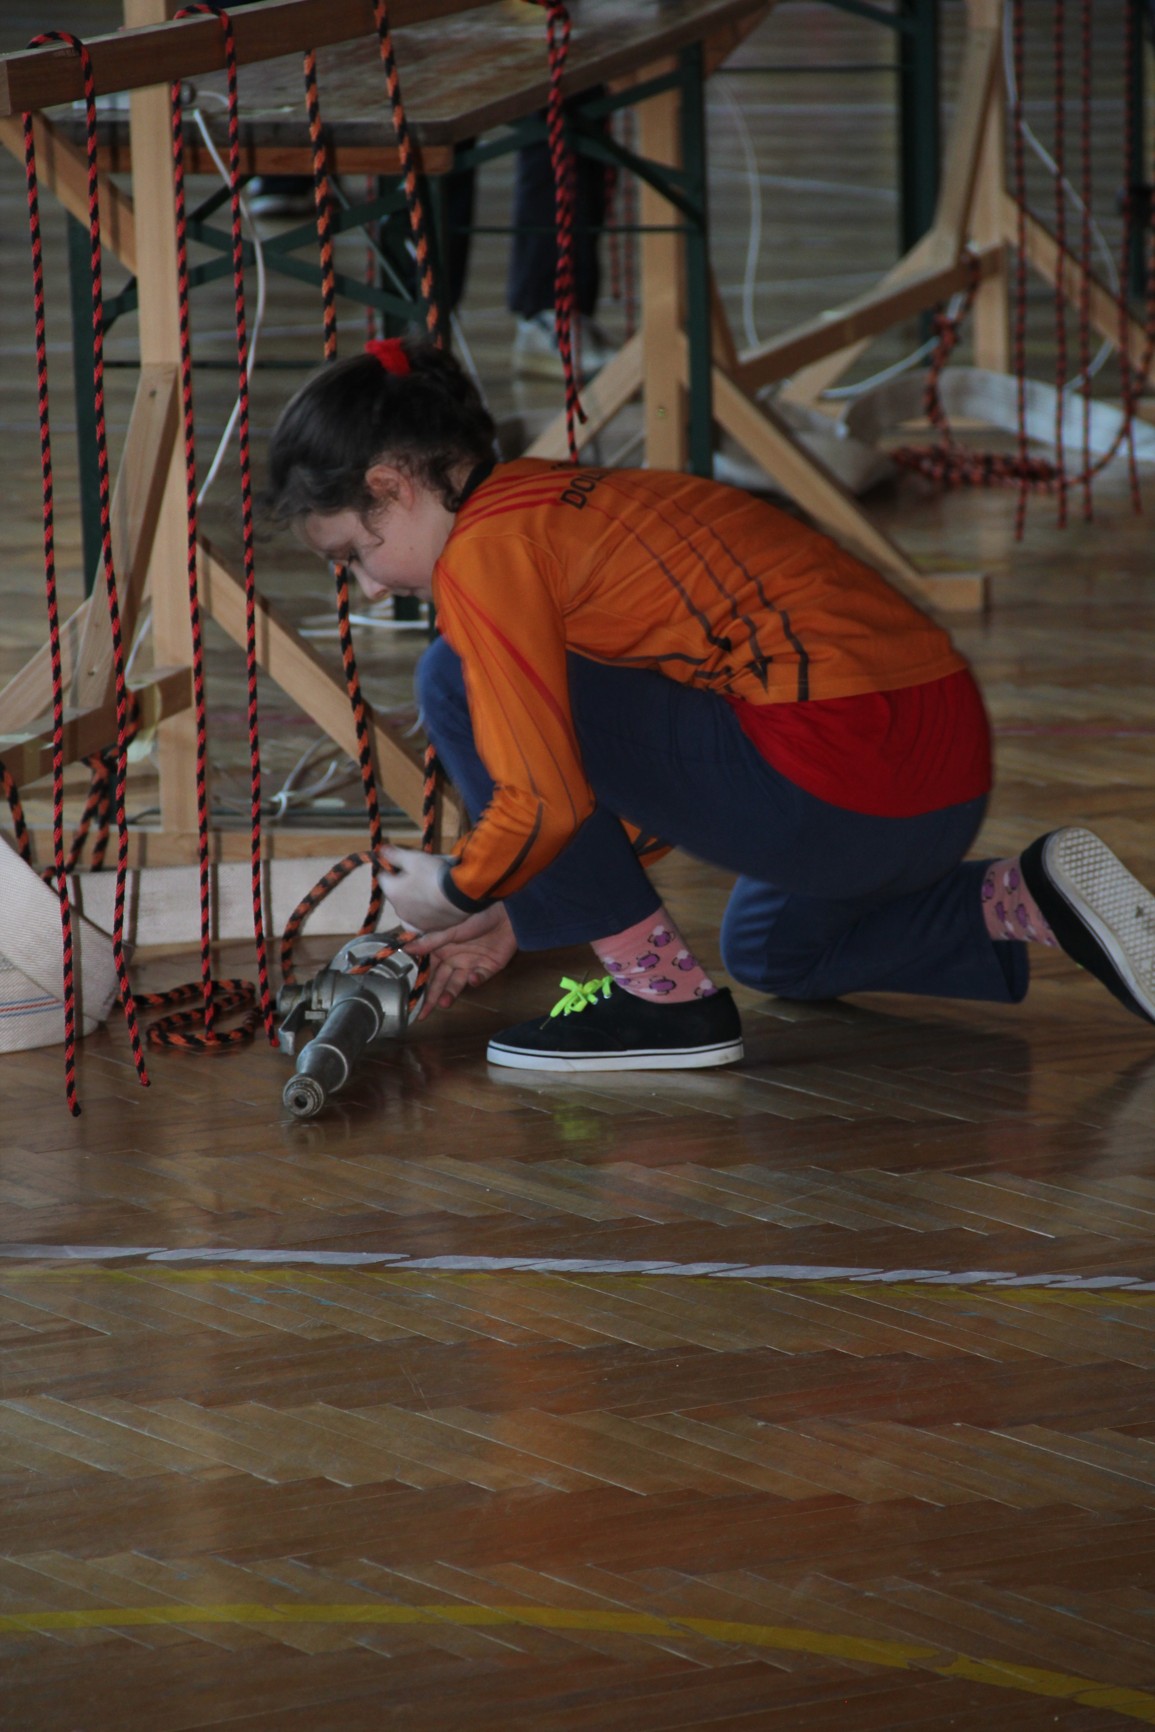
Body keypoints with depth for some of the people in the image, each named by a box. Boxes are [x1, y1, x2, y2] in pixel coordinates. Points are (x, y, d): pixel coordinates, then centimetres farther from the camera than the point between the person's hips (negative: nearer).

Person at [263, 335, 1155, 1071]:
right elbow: (632, 775, 29)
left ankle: (664, 993, 0)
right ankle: (1036, 900, 17)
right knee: (774, 951, 40)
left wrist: (456, 890, 7)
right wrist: (520, 915, 27)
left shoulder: (483, 549, -7)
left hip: (841, 782, -10)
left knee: (458, 685, -4)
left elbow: (548, 804, -13)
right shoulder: (560, 502, 23)